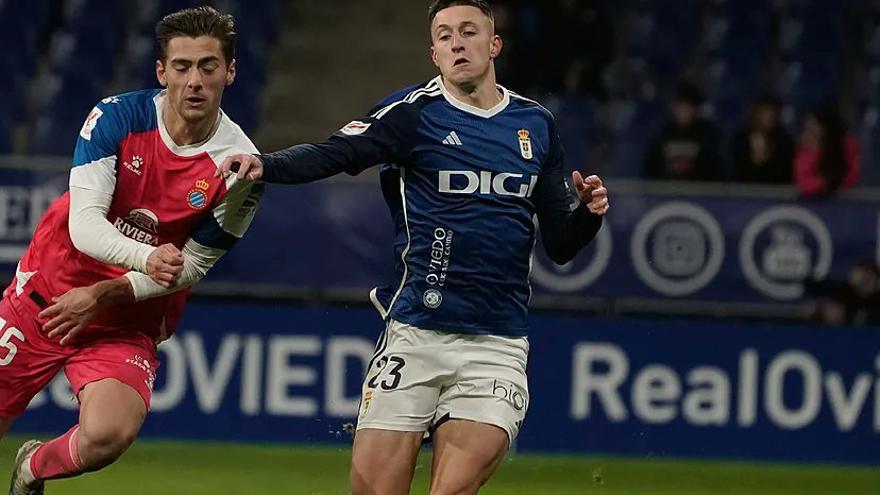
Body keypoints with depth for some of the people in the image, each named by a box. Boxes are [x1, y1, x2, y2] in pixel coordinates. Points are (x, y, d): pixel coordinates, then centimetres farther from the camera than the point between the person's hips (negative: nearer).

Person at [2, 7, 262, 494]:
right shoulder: (116, 117, -14)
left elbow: (193, 265, -4)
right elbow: (84, 224, -20)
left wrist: (104, 295, -15)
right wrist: (147, 258, -41)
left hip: (127, 325, 0)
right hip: (46, 294, 1)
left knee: (107, 435, -24)